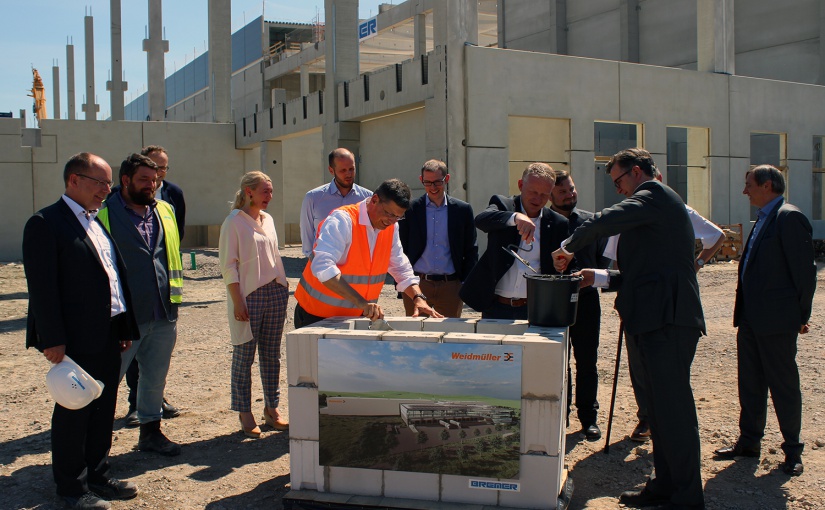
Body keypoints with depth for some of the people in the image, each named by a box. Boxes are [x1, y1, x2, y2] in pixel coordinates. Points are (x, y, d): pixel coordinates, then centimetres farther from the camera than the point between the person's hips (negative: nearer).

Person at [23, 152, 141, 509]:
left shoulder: (99, 223, 15)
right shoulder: (46, 223, -11)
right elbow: (42, 287, -16)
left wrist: (126, 326, 14)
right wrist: (51, 340, -19)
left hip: (108, 337, 8)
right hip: (77, 340, -8)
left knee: (103, 411, 15)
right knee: (73, 412, 5)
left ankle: (96, 476, 29)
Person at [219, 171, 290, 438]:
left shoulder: (268, 219, 14)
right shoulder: (234, 221, -6)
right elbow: (228, 265, -9)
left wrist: (284, 287, 13)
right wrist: (238, 302, -15)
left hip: (275, 293, 6)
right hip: (249, 296, -6)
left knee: (271, 355, 10)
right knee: (244, 355, 0)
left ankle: (272, 409, 19)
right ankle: (245, 414, 9)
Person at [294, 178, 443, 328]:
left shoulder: (391, 227, 2)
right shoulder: (342, 220, -21)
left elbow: (401, 268, 10)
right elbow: (322, 267, -33)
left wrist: (418, 297, -8)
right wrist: (361, 302, -40)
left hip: (358, 316, 6)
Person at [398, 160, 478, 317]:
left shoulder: (463, 210, 5)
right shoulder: (410, 210, 3)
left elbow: (471, 251, 8)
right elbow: (401, 249, 7)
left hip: (450, 286, 0)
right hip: (416, 285, 0)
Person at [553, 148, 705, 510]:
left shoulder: (654, 194, -6)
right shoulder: (657, 204, 24)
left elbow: (606, 221, -23)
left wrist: (568, 248, -8)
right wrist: (600, 277, 16)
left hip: (668, 320, -11)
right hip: (657, 320, 11)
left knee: (674, 408, -6)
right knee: (661, 409, 15)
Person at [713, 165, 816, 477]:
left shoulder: (789, 218, -13)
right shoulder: (763, 219, 15)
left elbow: (804, 269, -14)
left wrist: (802, 314, -11)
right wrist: (743, 310, 14)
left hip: (776, 321, -9)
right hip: (751, 319, 9)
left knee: (783, 386, 3)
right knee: (750, 383, 15)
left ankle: (792, 450, 16)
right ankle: (749, 442, 26)